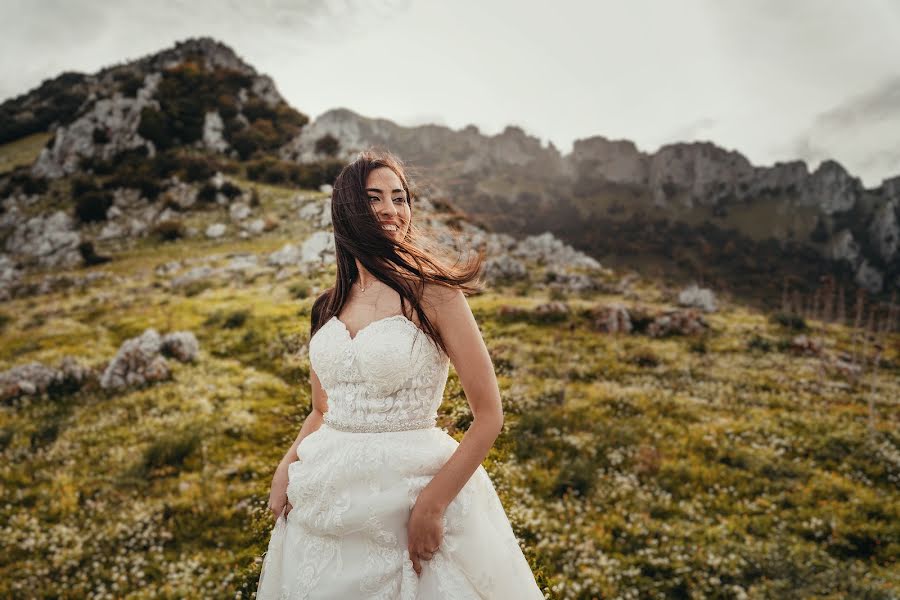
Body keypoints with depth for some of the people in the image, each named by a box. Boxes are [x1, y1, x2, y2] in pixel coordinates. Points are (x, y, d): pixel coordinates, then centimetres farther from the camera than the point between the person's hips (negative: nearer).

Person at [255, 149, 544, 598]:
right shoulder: (328, 306, 4)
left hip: (410, 492, -5)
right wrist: (286, 468, -3)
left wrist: (432, 505, -17)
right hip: (329, 503, 5)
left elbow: (489, 416, -12)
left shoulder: (431, 291, -11)